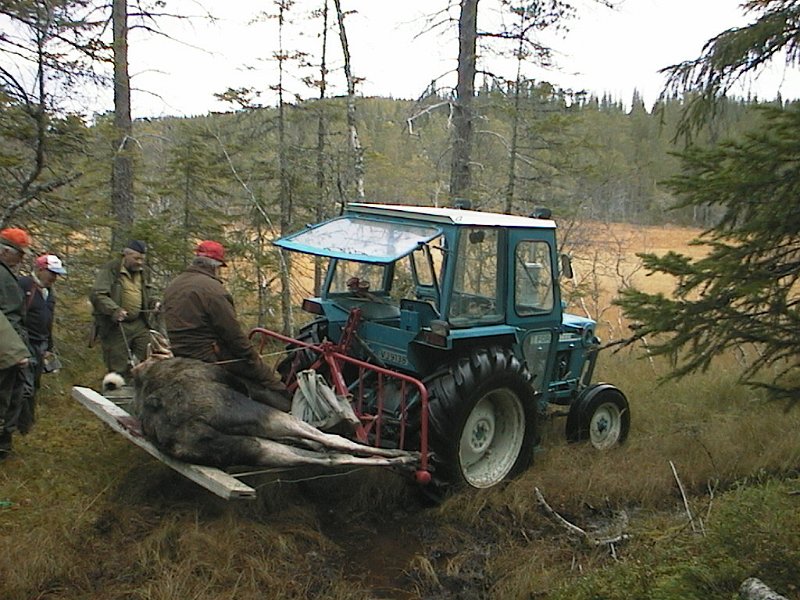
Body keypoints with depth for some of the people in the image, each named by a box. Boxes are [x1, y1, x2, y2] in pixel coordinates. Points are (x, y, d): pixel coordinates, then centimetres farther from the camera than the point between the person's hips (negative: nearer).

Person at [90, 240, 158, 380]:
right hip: (115, 327, -6)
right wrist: (114, 310, -32)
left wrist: (153, 304, 6)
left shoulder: (142, 272, 16)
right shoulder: (110, 270, -7)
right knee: (119, 368, 0)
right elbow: (96, 295, -18)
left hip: (139, 324, 6)